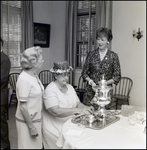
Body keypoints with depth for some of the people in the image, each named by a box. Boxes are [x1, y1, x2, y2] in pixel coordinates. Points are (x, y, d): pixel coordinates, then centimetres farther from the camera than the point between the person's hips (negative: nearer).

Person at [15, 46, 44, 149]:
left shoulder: (34, 75, 3)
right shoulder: (24, 79, -22)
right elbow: (22, 107, -20)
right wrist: (31, 126, -16)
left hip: (36, 119, 8)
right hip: (27, 121, -7)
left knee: (37, 145, 17)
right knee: (29, 146, 7)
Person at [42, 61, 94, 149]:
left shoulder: (70, 87, 10)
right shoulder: (50, 90, -14)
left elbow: (77, 103, 12)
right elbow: (56, 112, -25)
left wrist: (86, 108, -10)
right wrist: (78, 110, -30)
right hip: (56, 127, -6)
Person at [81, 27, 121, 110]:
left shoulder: (113, 56, -1)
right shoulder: (91, 54, 4)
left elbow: (117, 76, 1)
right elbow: (84, 72, 8)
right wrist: (90, 81, -9)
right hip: (90, 91, 1)